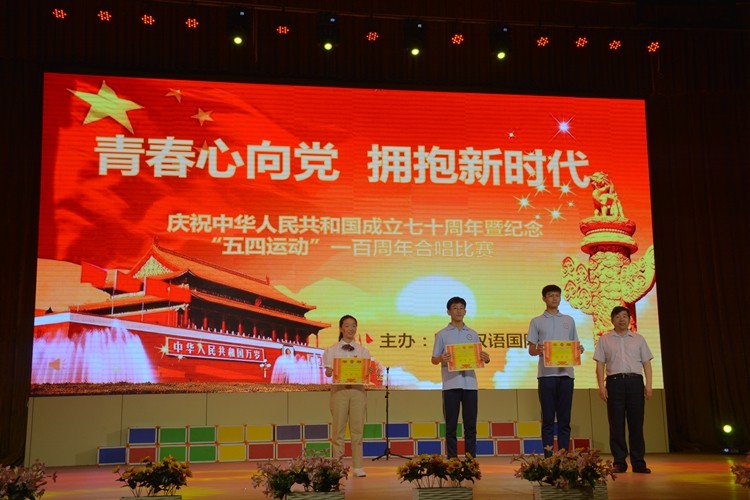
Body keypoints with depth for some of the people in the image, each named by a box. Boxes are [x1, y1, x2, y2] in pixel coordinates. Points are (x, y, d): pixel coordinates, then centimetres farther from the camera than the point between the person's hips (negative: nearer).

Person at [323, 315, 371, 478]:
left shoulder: (362, 351, 11)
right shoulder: (332, 350, 5)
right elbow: (328, 371, -3)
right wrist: (329, 372, -26)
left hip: (358, 390, 2)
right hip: (339, 389, -2)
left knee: (357, 429, 2)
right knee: (338, 429, 0)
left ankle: (358, 467, 9)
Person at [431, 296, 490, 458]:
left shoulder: (472, 334, 14)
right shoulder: (442, 334, 5)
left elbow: (479, 357, 14)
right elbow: (434, 360, 4)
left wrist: (486, 359, -9)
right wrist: (441, 358, -19)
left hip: (469, 383, 3)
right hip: (451, 384, -3)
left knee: (470, 425, 4)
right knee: (451, 425, 1)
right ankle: (452, 460, 6)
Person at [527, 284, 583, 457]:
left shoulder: (569, 320, 15)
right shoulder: (537, 322, 7)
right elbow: (531, 349, 5)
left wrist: (580, 349, -6)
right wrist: (537, 350, -17)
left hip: (566, 373, 2)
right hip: (546, 373, -2)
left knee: (564, 418, 4)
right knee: (548, 418, -1)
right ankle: (548, 457, 2)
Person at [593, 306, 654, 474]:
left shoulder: (638, 339, 15)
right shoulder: (605, 339, 11)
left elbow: (646, 363, 11)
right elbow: (600, 364, 5)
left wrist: (648, 384, -1)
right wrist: (601, 386, -6)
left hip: (635, 381, 1)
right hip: (615, 381, -1)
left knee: (636, 423, 0)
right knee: (616, 423, -2)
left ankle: (638, 462, 6)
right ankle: (619, 462, 4)